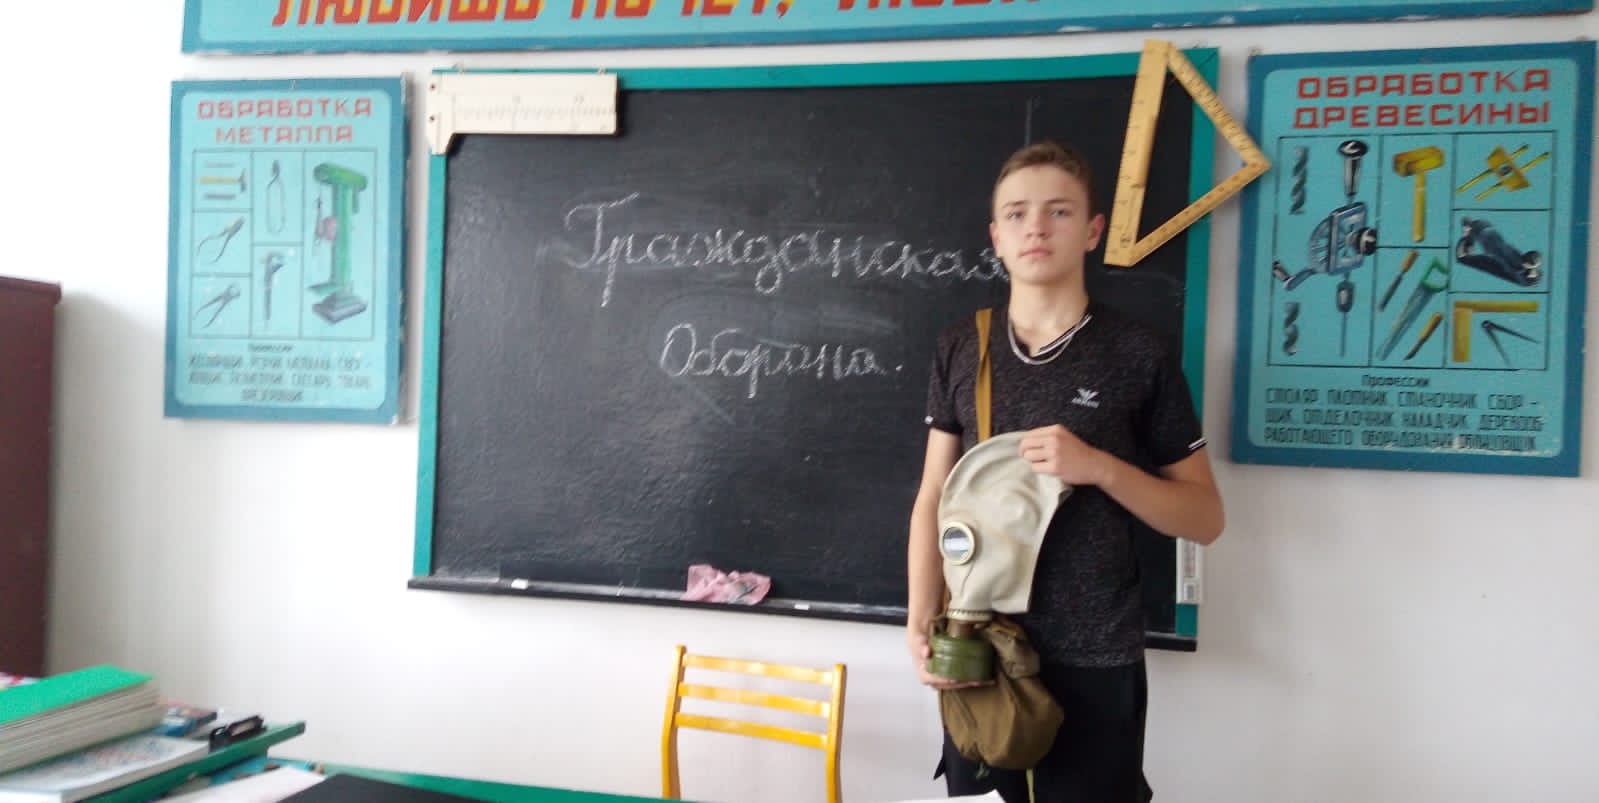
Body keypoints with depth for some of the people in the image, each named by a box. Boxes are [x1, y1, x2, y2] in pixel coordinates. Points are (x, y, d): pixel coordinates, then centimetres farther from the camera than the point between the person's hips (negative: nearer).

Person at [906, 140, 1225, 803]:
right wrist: (922, 620, -6)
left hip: (1094, 656, -2)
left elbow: (1205, 518, -2)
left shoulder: (1139, 355, -6)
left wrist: (1098, 465, -18)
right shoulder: (960, 349, 2)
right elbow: (934, 496, 5)